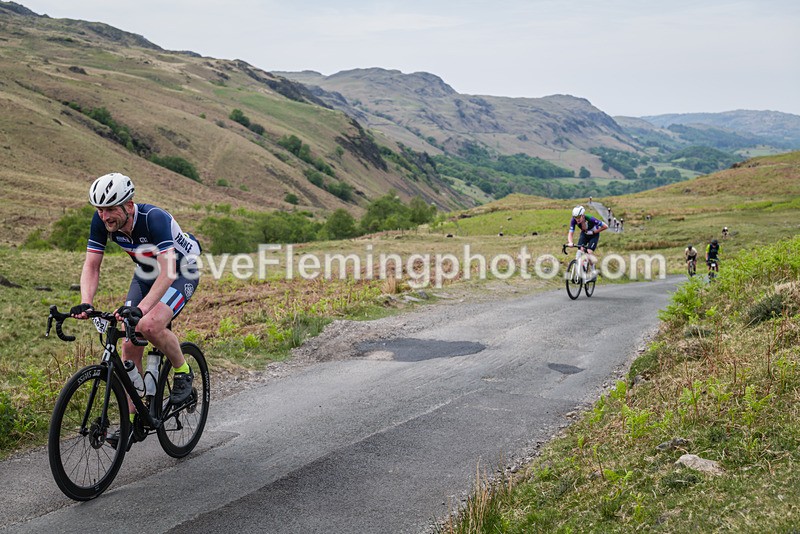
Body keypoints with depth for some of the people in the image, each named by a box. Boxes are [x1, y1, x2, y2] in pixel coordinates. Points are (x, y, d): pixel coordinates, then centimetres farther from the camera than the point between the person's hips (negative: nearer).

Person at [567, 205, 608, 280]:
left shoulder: (590, 219, -38)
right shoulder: (573, 220, -28)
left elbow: (605, 226, -29)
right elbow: (570, 233, -26)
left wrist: (594, 232, -23)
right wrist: (570, 242, -45)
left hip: (593, 235, -3)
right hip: (584, 234, 3)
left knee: (589, 252, -18)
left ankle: (594, 271, 4)